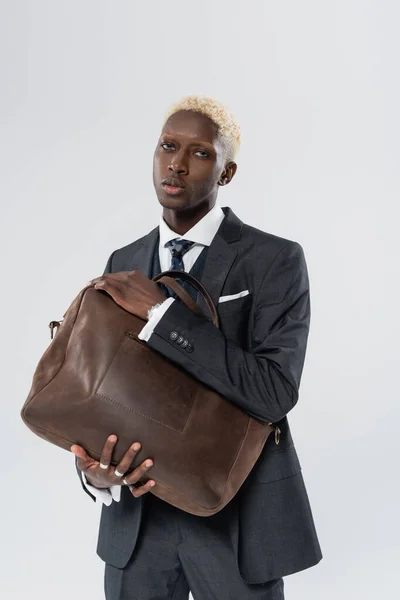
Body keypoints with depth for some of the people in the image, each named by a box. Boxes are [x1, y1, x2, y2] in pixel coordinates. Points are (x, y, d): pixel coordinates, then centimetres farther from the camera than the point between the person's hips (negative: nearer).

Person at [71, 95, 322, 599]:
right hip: (136, 514, 4)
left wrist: (160, 311, -24)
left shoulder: (276, 260, -11)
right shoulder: (122, 264, 4)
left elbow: (274, 393, -22)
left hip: (235, 519, -3)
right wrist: (95, 473, -13)